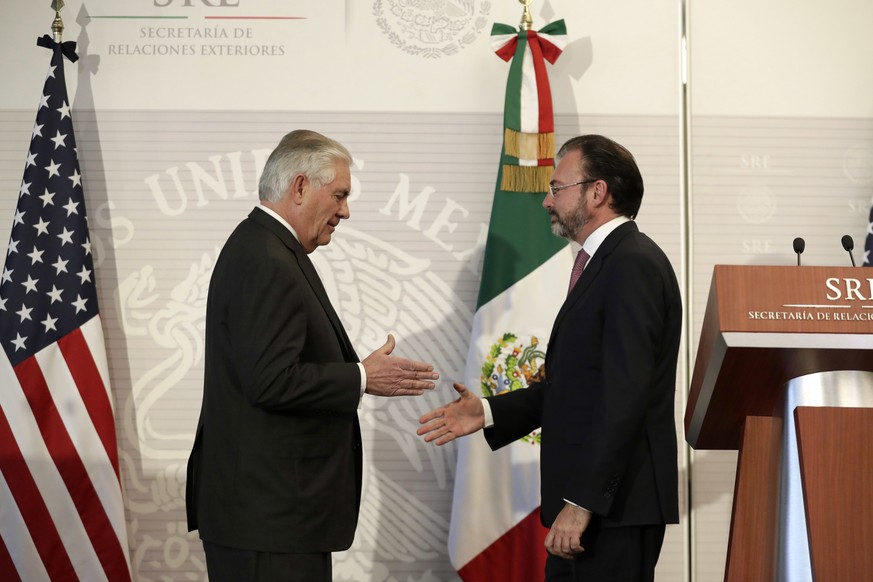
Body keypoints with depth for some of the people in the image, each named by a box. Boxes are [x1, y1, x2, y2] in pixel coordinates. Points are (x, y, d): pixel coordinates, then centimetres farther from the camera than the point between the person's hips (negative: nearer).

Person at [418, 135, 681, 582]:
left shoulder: (635, 264, -14)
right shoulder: (603, 263, 18)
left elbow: (624, 395, -22)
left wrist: (582, 502, -24)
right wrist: (489, 412, 10)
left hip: (614, 503, -10)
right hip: (588, 495, 10)